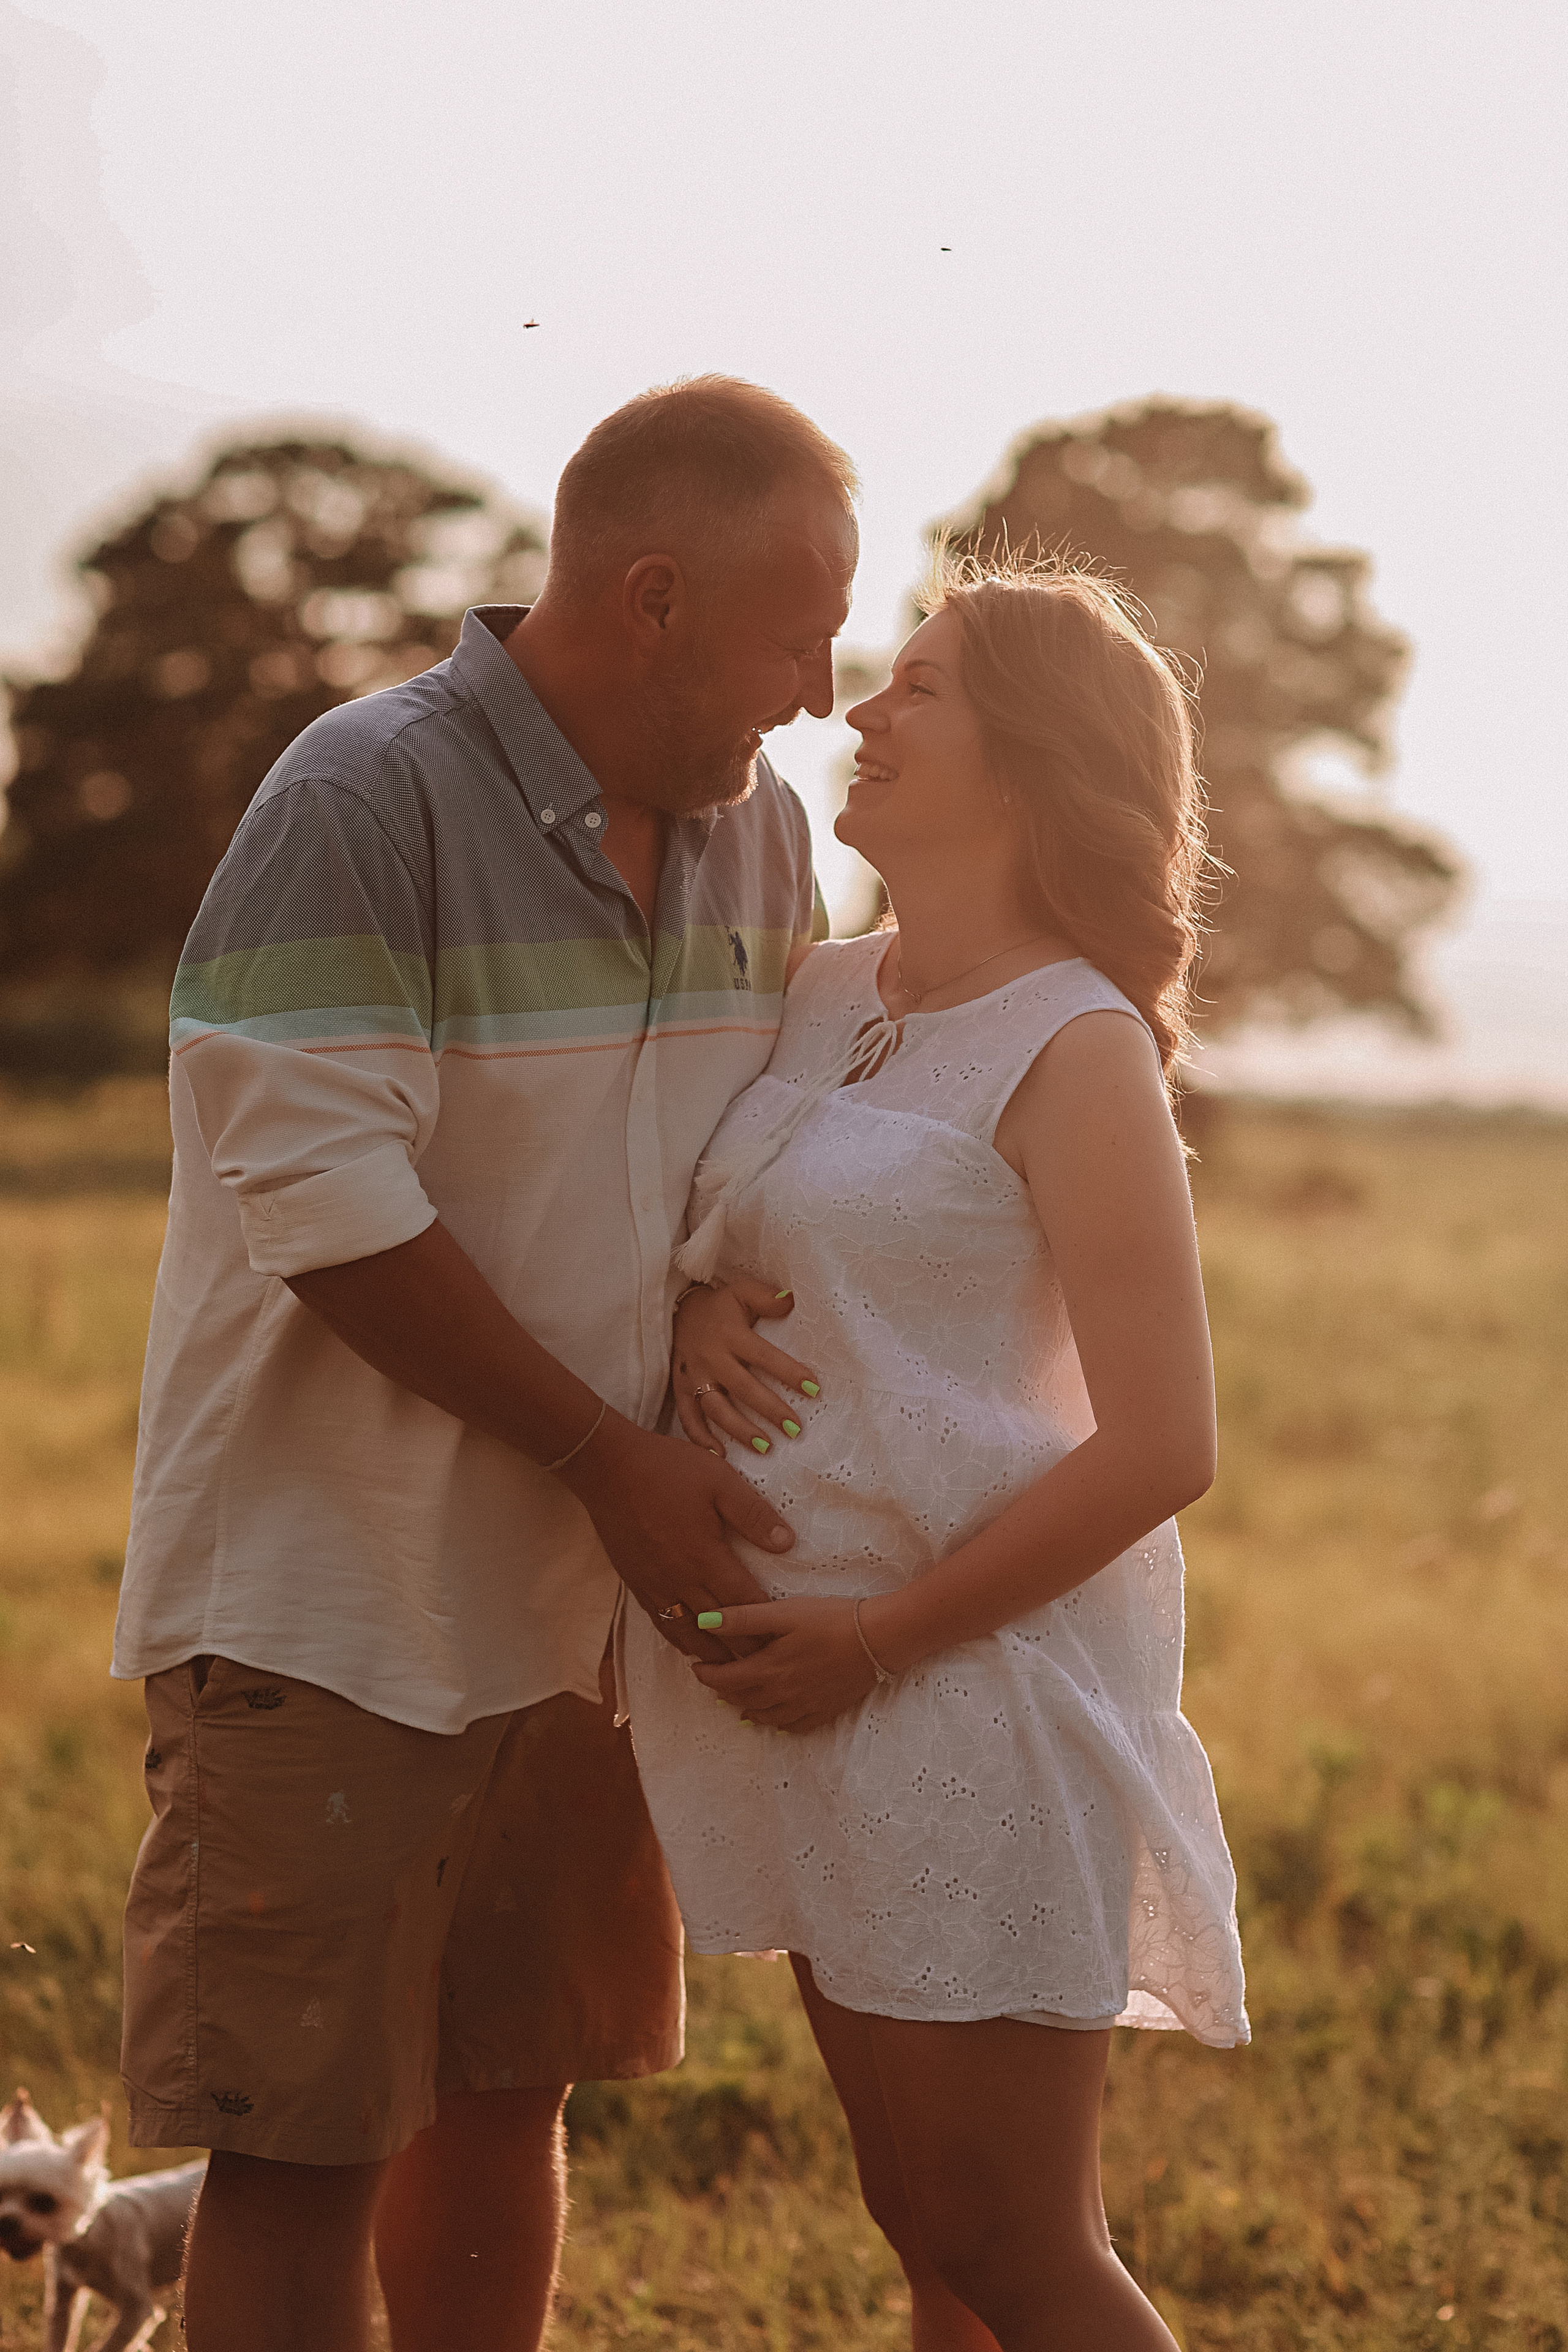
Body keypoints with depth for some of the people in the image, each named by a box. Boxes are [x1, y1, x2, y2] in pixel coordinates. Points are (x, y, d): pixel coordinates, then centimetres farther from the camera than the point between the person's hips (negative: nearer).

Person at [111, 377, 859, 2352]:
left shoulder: (758, 833, 7)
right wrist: (613, 1458, -16)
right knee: (302, 2153, -2)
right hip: (328, 1609, -7)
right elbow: (324, 1206, -20)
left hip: (582, 1599, 7)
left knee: (506, 2103, 14)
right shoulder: (364, 800, -16)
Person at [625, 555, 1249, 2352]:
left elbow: (1160, 1451, -16)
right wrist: (686, 1316, -1)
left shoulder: (1073, 1047, -12)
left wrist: (881, 1637, -15)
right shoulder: (821, 996, 9)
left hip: (974, 1670, -7)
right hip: (813, 1680, 7)